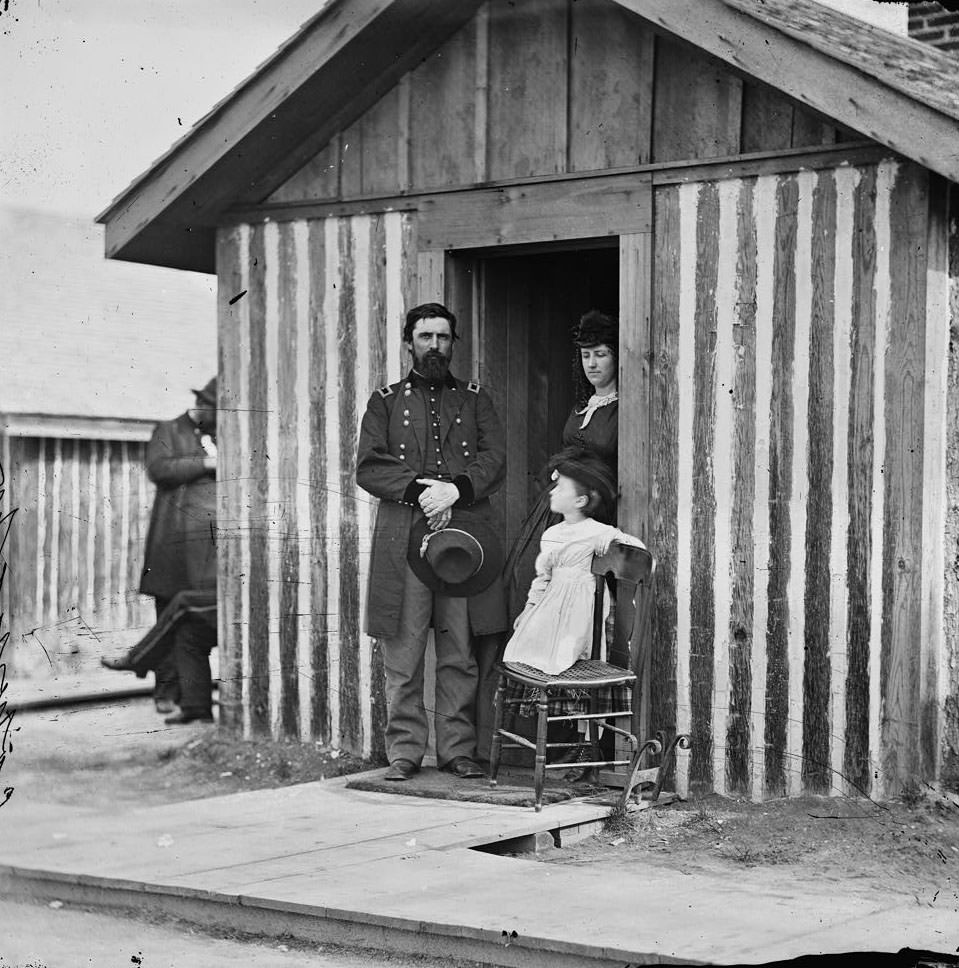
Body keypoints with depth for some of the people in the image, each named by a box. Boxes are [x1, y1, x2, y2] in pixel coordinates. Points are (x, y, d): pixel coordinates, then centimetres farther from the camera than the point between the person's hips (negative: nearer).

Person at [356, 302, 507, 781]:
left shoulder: (475, 399, 16)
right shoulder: (386, 400, 13)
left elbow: (494, 461, 4)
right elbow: (367, 467, 2)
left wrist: (456, 489, -14)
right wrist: (418, 490, -13)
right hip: (402, 538, -1)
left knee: (460, 655, 1)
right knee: (403, 656, -1)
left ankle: (458, 748, 8)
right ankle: (404, 751, 6)